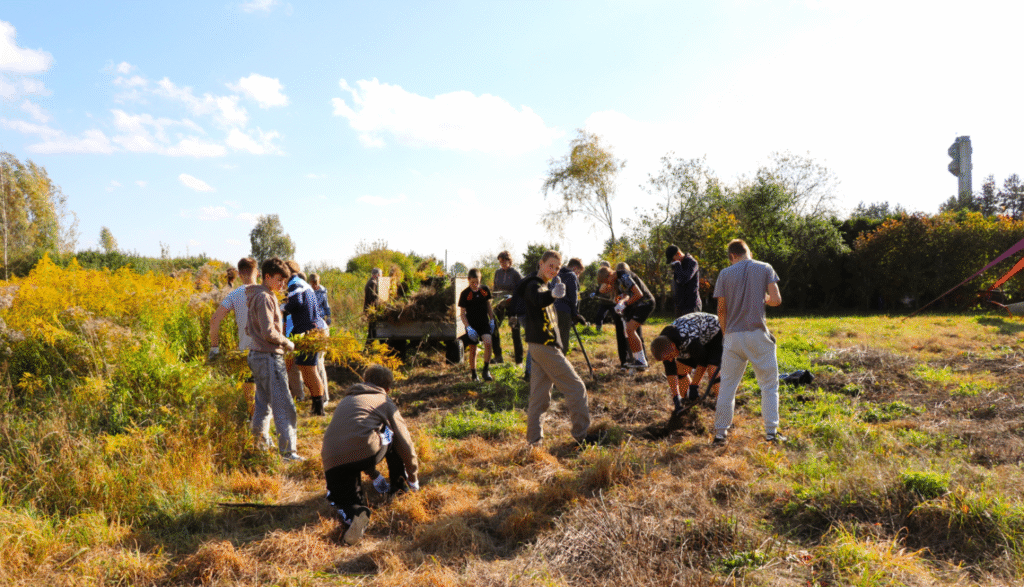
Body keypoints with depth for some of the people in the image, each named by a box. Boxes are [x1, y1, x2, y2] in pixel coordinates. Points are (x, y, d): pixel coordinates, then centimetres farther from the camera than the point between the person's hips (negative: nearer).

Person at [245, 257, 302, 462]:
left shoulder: (254, 296, 15)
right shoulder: (265, 297, -16)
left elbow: (249, 329, 21)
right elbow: (268, 332, -22)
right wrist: (287, 344, -7)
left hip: (256, 355, 10)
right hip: (269, 357, -10)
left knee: (263, 402, 20)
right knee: (283, 405, -7)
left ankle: (260, 440, 32)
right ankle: (287, 450, -5)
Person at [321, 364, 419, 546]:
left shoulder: (345, 401, 35)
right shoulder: (385, 402, 18)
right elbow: (405, 443, 18)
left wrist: (375, 477, 51)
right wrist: (413, 479, 34)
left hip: (332, 462, 4)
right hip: (365, 453, -3)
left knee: (344, 502, 22)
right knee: (392, 435, 26)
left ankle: (355, 515, -14)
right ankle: (398, 485, 32)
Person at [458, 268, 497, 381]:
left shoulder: (485, 290, 1)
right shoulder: (465, 294, -7)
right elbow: (462, 314, -4)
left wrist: (492, 320, 8)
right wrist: (468, 328, -14)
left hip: (484, 323, 2)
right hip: (472, 325, -1)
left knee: (488, 343, -20)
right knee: (472, 350, 4)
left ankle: (486, 370, -8)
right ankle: (473, 373, 22)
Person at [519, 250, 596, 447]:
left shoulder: (545, 285, 17)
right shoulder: (534, 285, -15)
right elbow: (539, 299, -41)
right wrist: (553, 294, -60)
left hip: (540, 347, 10)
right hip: (545, 345, -10)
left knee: (540, 396, 10)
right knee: (576, 388, -3)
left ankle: (534, 439, 13)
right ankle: (581, 436, 4)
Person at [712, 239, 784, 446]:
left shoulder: (725, 274, 2)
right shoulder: (765, 269, 2)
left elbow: (721, 310, 2)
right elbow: (776, 300, -7)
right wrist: (763, 299, 15)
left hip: (733, 336, 1)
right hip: (758, 335, -1)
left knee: (728, 385, 8)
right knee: (769, 384, 10)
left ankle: (721, 432, 11)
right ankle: (771, 431, 9)